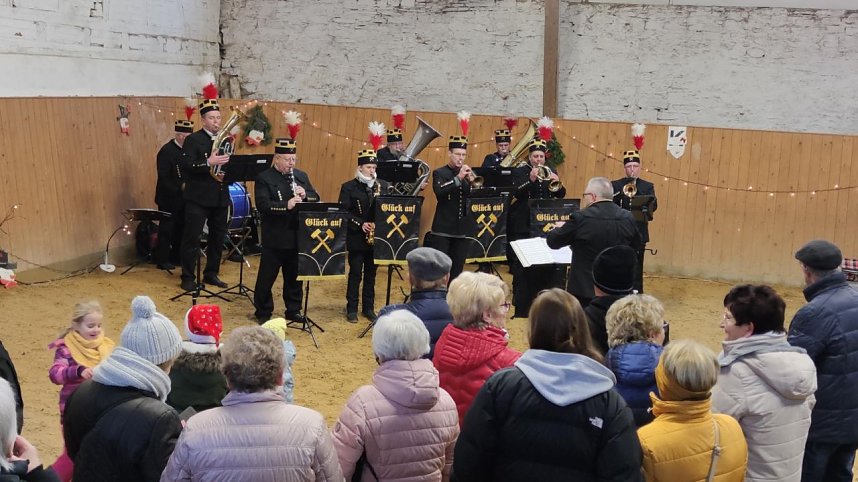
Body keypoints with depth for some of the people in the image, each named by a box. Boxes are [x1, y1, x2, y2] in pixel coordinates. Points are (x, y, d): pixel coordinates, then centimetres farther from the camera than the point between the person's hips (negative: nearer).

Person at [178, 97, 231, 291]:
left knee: (218, 237, 11)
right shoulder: (193, 140, -5)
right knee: (192, 238, 0)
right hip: (198, 198, -6)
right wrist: (209, 163, -28)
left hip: (220, 198, 6)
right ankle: (188, 277, 8)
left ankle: (211, 274, 24)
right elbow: (185, 165, -17)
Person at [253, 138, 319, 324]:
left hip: (298, 236, 5)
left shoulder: (301, 176, 11)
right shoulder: (264, 178, -7)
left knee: (295, 276, 14)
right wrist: (286, 205, -30)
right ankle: (263, 312, 19)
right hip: (275, 237, -5)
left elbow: (316, 199, 10)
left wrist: (305, 195, -11)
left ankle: (293, 310, 27)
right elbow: (263, 205, -19)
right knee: (267, 277, 5)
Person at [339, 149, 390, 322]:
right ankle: (352, 309, 11)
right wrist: (360, 224, -19)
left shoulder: (383, 185, 7)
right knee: (355, 274, 2)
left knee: (371, 274, 11)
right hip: (356, 238, -3)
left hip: (376, 237, 3)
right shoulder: (348, 187, -3)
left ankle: (368, 308, 20)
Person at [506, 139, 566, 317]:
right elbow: (516, 194, -13)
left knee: (547, 267, 6)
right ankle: (521, 308, 4)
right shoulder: (519, 172, 0)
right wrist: (531, 180, -25)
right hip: (525, 227, -4)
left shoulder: (550, 172, 13)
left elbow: (561, 195, 8)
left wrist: (557, 184, -12)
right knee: (524, 269, -2)